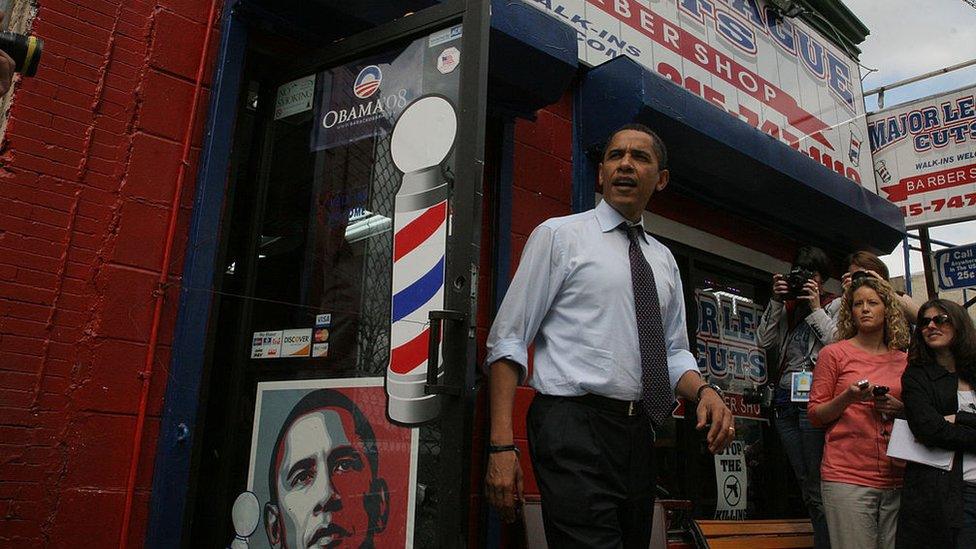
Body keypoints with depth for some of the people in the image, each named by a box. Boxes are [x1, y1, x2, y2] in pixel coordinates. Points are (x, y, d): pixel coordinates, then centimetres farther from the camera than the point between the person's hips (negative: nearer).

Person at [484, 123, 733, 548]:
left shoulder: (664, 260, 17)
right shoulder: (559, 235, 0)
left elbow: (674, 353, 19)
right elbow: (508, 340, -6)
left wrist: (704, 391, -6)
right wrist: (501, 446, -15)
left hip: (638, 434, 6)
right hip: (573, 425, -6)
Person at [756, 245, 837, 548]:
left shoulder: (835, 306, 8)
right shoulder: (787, 308, 19)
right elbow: (764, 341, 7)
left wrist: (815, 308, -5)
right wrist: (776, 301, 3)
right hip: (785, 399, 6)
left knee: (818, 489, -8)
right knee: (805, 487, 10)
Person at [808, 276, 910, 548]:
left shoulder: (903, 360, 13)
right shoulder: (834, 353, 2)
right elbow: (814, 415, 2)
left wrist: (899, 409, 0)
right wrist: (848, 397, -15)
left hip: (896, 478, 4)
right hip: (847, 475, -4)